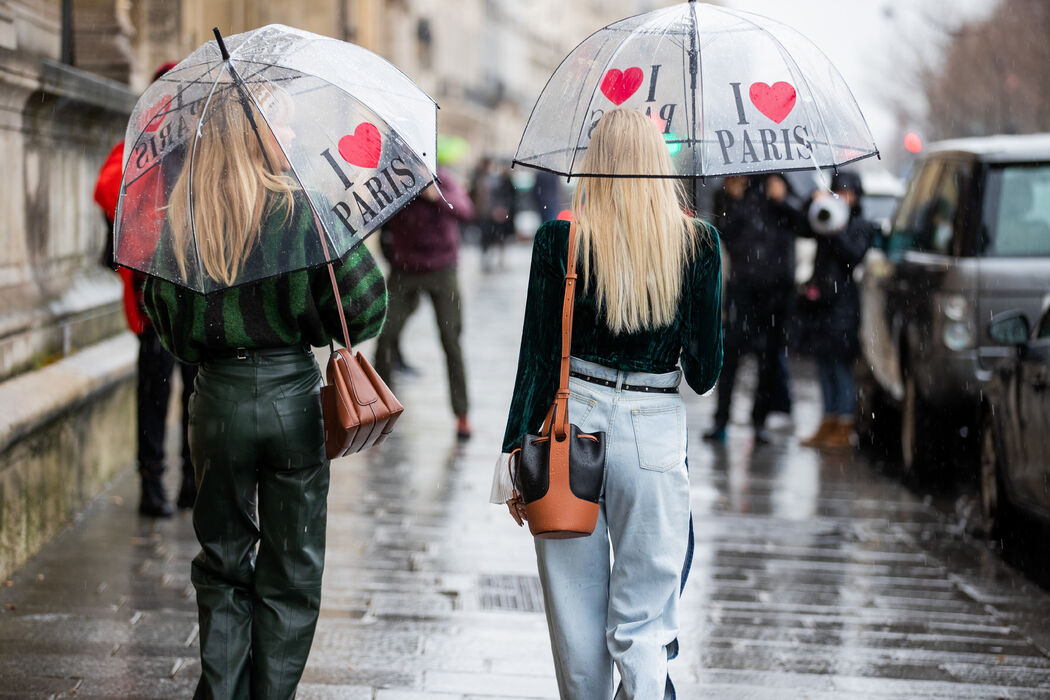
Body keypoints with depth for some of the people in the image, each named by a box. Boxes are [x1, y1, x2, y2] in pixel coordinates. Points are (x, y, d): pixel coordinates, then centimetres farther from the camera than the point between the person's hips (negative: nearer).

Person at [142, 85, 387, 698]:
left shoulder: (181, 217, -1)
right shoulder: (303, 207, -11)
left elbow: (166, 319, 5)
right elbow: (364, 305, -11)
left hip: (217, 401, 3)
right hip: (292, 399, -3)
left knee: (222, 562, 16)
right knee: (291, 572, 10)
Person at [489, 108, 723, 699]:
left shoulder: (560, 239, -3)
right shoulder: (698, 242, -3)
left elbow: (538, 356, -3)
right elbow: (705, 372, -1)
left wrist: (515, 453, 3)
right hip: (655, 432, 0)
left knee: (576, 613, 12)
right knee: (642, 622, 5)